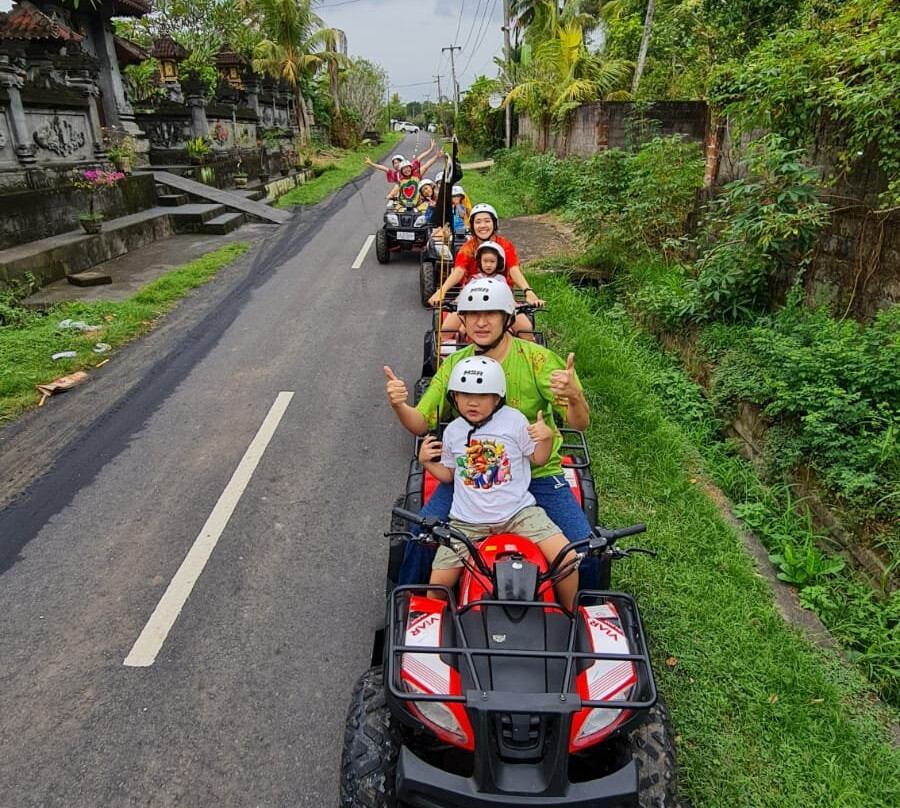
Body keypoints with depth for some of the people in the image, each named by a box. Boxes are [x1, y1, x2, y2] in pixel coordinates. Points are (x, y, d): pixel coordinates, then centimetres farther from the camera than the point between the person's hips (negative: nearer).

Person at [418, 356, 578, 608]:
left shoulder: (514, 420, -3)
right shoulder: (453, 431, 5)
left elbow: (538, 459, 5)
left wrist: (546, 438, -15)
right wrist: (426, 462, 0)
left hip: (518, 512, -1)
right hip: (467, 521, 2)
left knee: (566, 558, -16)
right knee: (438, 582, -8)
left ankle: (570, 613, 13)